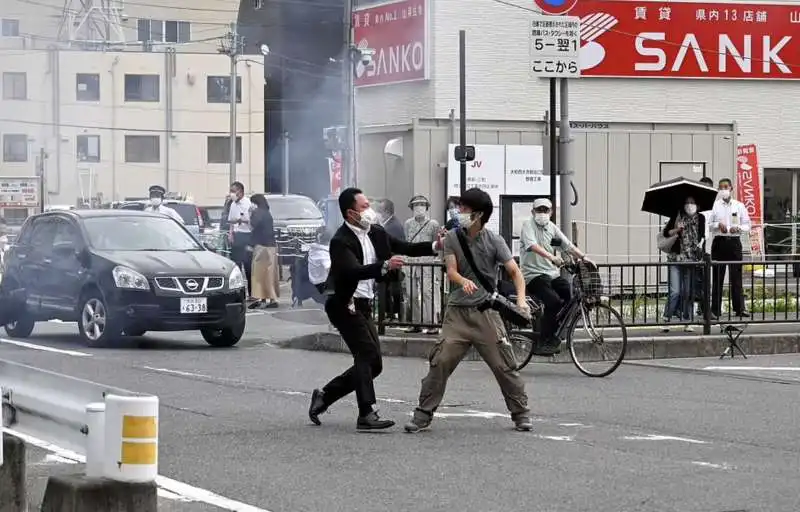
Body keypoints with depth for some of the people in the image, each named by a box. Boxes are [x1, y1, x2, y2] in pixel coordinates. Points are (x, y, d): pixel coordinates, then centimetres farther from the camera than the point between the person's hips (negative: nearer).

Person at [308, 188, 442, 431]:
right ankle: (366, 415, -20)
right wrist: (385, 265, -44)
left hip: (363, 305, 9)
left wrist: (435, 246, -3)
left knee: (373, 364, 8)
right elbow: (354, 271, -31)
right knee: (367, 354, -19)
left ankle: (324, 395, 19)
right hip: (344, 304, -9)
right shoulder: (341, 241, -17)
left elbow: (405, 248, 12)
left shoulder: (375, 232, 7)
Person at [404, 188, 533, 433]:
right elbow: (451, 271, -8)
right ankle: (423, 415, 0)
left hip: (486, 311, -1)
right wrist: (464, 281, -32)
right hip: (458, 311, 1)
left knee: (504, 364, -1)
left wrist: (521, 298, -24)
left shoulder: (493, 240, -3)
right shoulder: (453, 238, 3)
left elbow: (514, 271, -6)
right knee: (440, 362, -7)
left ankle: (521, 414, 14)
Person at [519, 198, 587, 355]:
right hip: (534, 275, -7)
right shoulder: (528, 225, -5)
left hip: (552, 274, 7)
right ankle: (542, 343, -18)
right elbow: (533, 246, -23)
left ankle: (554, 336, 3)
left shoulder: (552, 227, 15)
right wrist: (552, 257, -38)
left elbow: (568, 245, 11)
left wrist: (584, 257, -5)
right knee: (554, 301, -27)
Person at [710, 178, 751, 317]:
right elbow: (707, 225, 2)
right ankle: (715, 309, 5)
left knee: (736, 276, 0)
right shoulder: (714, 205, 5)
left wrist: (738, 228, -11)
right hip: (719, 242, -1)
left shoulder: (739, 206, 9)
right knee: (718, 277, 1)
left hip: (734, 242, 1)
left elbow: (747, 225, 8)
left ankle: (739, 308, 4)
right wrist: (718, 225, -15)